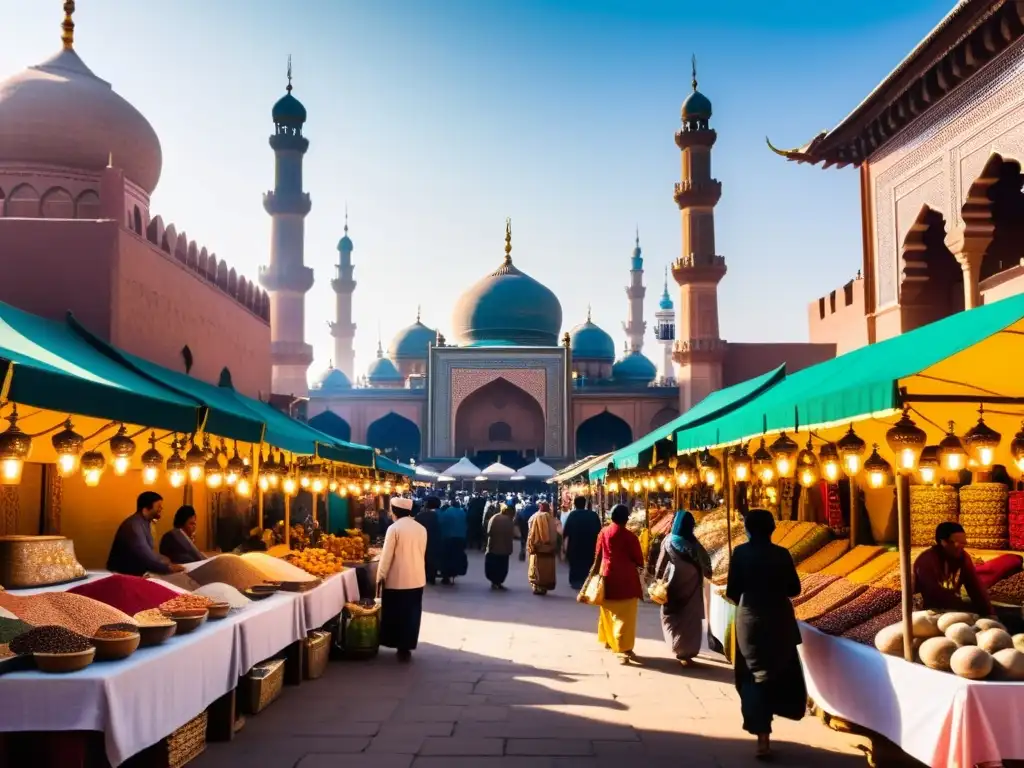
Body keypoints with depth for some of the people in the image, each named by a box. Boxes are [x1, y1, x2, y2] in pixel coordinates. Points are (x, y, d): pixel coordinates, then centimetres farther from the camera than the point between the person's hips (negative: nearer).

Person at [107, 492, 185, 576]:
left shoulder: (145, 523, 11)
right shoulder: (133, 525, -20)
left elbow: (147, 553, 9)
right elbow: (144, 555, -28)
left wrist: (167, 562, -4)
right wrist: (168, 568, -27)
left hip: (134, 573, 9)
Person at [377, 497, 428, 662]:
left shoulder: (394, 528, -12)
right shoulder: (421, 529, 3)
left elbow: (386, 556, -11)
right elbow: (422, 553, 10)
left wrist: (380, 577, -4)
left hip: (396, 579, -5)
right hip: (417, 578, 5)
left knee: (395, 614, 7)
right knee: (411, 614, 9)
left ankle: (399, 645, 12)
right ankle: (406, 647, 13)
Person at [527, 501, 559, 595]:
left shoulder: (534, 518, -4)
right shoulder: (551, 518, 1)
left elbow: (531, 533, -6)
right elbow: (555, 534, 4)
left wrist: (530, 546, -1)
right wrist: (555, 547, 10)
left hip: (537, 548, -2)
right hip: (549, 548, 2)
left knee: (537, 568, 3)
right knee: (547, 568, 8)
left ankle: (537, 587, -1)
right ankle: (544, 587, 9)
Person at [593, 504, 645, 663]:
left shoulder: (603, 533, 0)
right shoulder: (629, 536, -14)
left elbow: (598, 556, 8)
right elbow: (639, 560, -7)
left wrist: (596, 571, 20)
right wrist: (637, 565, 14)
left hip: (607, 576, 5)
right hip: (625, 579, -5)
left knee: (609, 611, 22)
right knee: (625, 615, -2)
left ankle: (608, 640, 38)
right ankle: (623, 650, -7)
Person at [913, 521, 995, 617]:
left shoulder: (963, 557, -4)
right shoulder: (926, 560, -23)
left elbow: (976, 588, -5)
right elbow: (934, 594, -28)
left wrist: (989, 613, -17)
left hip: (952, 608, 7)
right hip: (928, 611, -7)